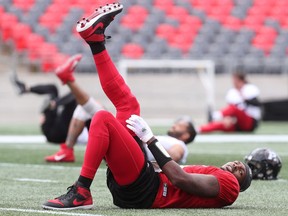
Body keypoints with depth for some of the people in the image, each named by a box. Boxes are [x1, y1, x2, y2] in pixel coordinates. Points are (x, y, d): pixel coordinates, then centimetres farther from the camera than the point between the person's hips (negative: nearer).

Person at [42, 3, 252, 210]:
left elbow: (180, 179, -11)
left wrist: (149, 138, -8)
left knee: (103, 118, -22)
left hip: (142, 192, -7)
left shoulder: (228, 185, 6)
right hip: (132, 191, 7)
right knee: (128, 105, 14)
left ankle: (81, 193, -26)